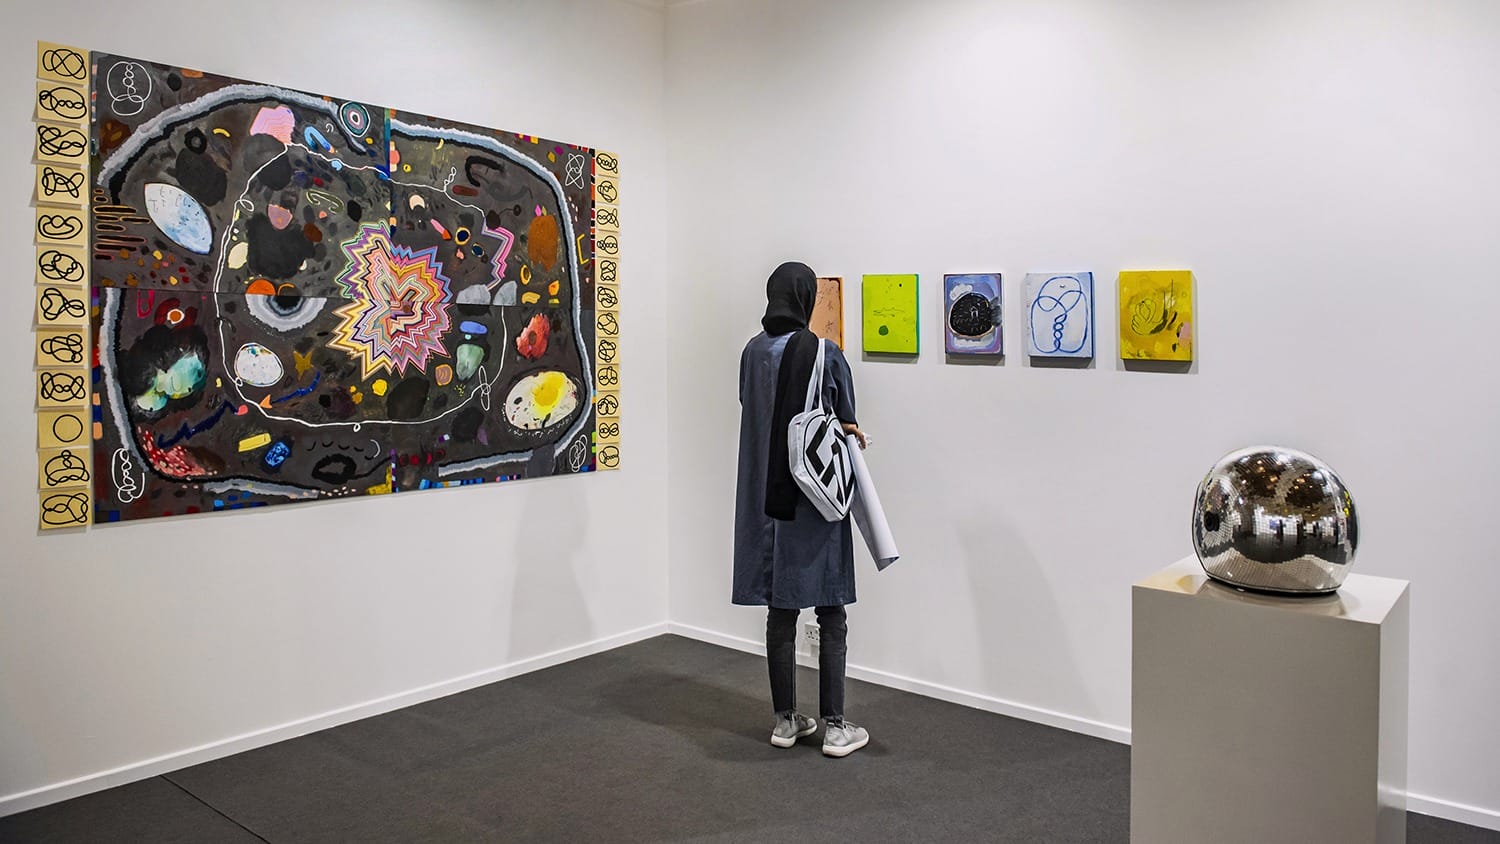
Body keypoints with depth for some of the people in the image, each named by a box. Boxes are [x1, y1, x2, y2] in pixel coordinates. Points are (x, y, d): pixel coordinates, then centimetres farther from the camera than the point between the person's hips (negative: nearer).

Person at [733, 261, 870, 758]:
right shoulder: (824, 353, -12)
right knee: (830, 615, 6)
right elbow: (846, 424, -6)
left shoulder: (753, 351, 2)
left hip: (766, 500, 5)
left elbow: (752, 412, 8)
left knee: (780, 611, 12)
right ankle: (834, 727, 12)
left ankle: (785, 720, 21)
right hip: (816, 499, -4)